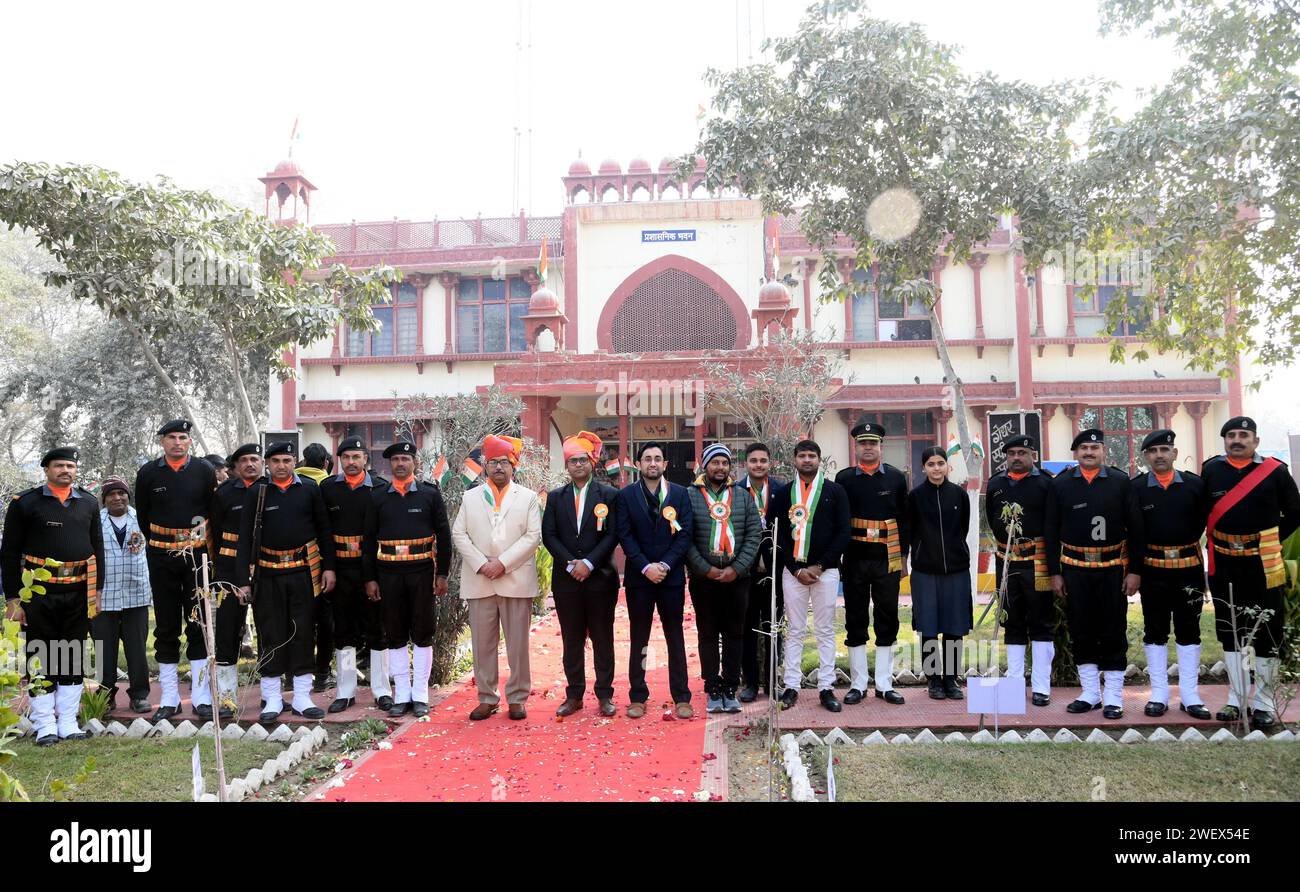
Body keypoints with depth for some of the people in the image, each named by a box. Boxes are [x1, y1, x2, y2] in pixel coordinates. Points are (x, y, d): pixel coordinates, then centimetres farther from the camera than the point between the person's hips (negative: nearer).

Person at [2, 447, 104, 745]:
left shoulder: (88, 503, 10)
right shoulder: (24, 503, -1)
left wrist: (97, 591, 9)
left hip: (78, 593, 3)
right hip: (39, 593, -3)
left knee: (74, 657, 8)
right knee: (41, 657, 2)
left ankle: (68, 722, 18)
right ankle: (44, 725, 12)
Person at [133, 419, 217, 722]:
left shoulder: (204, 470, 0)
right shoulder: (148, 473, 2)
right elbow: (143, 515, 11)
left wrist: (202, 545, 5)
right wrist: (161, 546, 14)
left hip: (197, 556, -1)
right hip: (161, 559, 1)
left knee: (199, 626, 2)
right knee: (166, 628, 6)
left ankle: (201, 697, 9)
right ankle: (169, 699, 15)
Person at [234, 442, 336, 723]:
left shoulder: (310, 489, 2)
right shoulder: (255, 493, 1)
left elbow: (323, 530, 6)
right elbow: (245, 538, 0)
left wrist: (328, 567, 2)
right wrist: (243, 580, -4)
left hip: (303, 572, 0)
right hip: (269, 574, 0)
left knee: (302, 632, 5)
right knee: (270, 634, 4)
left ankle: (302, 698, 14)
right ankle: (272, 699, 15)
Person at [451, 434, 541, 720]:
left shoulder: (528, 497, 6)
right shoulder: (470, 497, 12)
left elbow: (533, 536, -2)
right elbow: (459, 534, 5)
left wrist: (503, 563, -11)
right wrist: (481, 564, -8)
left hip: (516, 581, -2)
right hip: (479, 581, 2)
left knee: (518, 643, 2)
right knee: (482, 643, 6)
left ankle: (517, 699, 13)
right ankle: (487, 698, 16)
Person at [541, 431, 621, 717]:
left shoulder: (609, 495, 2)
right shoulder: (555, 497, 9)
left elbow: (612, 535, -5)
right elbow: (549, 535, 1)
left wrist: (589, 563, -15)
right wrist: (570, 564, -11)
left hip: (600, 577, -2)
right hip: (566, 578, 2)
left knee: (603, 639, 5)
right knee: (572, 640, 8)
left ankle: (605, 695, 14)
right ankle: (574, 695, 17)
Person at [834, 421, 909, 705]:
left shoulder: (896, 478, 5)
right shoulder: (844, 478, 3)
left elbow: (905, 520, 7)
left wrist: (903, 556, 4)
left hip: (888, 560, 1)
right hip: (855, 561, 0)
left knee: (887, 621, 5)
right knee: (855, 621, 4)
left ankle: (884, 684, 14)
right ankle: (858, 684, 13)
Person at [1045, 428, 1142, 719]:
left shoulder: (1120, 482, -1)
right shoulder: (1061, 485, 2)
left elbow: (1135, 528, 0)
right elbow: (1051, 531, 4)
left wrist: (1134, 570, -4)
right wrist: (1054, 572, 1)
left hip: (1113, 568, -1)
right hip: (1075, 569, 1)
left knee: (1114, 632, 4)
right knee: (1081, 631, 7)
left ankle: (1114, 697, 13)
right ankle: (1090, 693, 20)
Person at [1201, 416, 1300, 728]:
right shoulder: (1211, 470, 1)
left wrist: (1270, 541, 3)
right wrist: (1222, 540, 6)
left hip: (1263, 564, -2)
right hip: (1223, 565, 2)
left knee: (1267, 632, 4)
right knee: (1229, 631, 9)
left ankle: (1264, 703, 14)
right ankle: (1237, 699, 21)